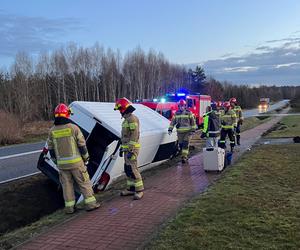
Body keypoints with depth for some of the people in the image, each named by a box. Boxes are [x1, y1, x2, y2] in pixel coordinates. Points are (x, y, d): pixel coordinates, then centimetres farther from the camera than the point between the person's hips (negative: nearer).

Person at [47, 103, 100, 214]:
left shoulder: (52, 131, 2)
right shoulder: (73, 127, -10)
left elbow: (51, 149, 8)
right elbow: (82, 145, -6)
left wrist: (56, 161, 20)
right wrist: (86, 158, 7)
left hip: (62, 164, 4)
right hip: (76, 162, -3)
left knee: (67, 184, 12)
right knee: (84, 182, 7)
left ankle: (69, 207, 17)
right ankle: (90, 203, 11)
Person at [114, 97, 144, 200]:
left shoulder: (132, 119, -16)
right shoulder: (126, 119, 16)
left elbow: (134, 135, -22)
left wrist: (131, 150, -24)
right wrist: (122, 147, 24)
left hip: (132, 148, -10)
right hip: (127, 148, 10)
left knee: (132, 169, -9)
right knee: (127, 169, 12)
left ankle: (139, 190, -1)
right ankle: (131, 188, 20)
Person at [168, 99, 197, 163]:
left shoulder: (189, 113, 0)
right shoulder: (176, 113, 7)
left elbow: (193, 122, 2)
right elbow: (172, 122, 9)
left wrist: (193, 130, -2)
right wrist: (170, 129, 1)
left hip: (187, 132, -3)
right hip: (180, 132, 3)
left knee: (185, 144, -11)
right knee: (181, 145, 8)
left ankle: (184, 157, -10)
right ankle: (186, 155, 26)